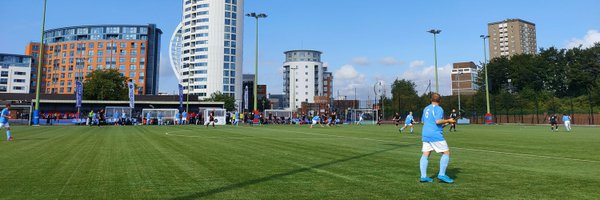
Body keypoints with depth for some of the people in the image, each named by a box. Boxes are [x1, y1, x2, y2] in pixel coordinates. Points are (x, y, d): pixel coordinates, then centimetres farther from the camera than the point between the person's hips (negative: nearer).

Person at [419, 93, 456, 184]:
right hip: (435, 135, -8)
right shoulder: (438, 109, -6)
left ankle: (423, 176, 2)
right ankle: (442, 174, -5)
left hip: (425, 135, 8)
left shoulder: (426, 108, 17)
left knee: (425, 155, 5)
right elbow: (438, 121, -18)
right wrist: (448, 120, -5)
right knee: (446, 153, 0)